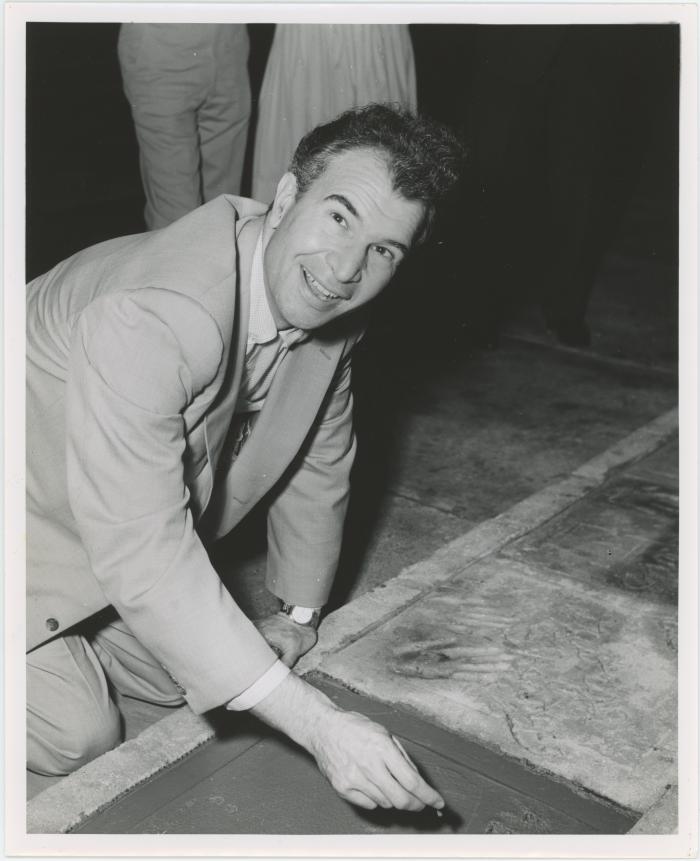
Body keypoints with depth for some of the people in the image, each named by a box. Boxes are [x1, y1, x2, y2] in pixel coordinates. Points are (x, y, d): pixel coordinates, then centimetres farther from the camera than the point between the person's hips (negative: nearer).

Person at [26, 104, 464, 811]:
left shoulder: (325, 301, -14)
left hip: (137, 523, 7)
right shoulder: (150, 315, -40)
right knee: (79, 739, -10)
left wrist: (299, 613, 10)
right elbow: (144, 553, -41)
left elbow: (319, 460, 1)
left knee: (177, 680, 11)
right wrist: (316, 724, -41)